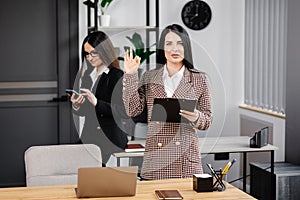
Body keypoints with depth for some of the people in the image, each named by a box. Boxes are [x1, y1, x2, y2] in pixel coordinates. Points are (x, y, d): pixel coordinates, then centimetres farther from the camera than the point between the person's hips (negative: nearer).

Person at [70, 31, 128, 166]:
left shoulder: (117, 76, -6)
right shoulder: (87, 75, 14)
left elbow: (121, 111, -14)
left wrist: (96, 103, -25)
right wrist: (76, 106, -3)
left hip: (110, 140, -6)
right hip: (88, 137, 6)